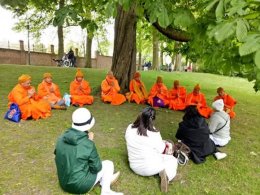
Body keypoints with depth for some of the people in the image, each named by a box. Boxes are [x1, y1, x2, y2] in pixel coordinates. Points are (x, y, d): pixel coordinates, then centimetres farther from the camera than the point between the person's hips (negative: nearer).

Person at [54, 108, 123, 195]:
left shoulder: (61, 139, -8)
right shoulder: (88, 145, -24)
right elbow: (96, 168, -11)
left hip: (64, 183, 6)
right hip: (81, 185, -6)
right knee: (108, 164, 10)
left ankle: (105, 179, 31)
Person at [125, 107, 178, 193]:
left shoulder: (129, 128, -13)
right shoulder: (154, 134, -27)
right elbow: (161, 151, -11)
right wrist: (164, 144, 12)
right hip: (150, 168, -7)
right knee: (173, 160, 18)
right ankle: (165, 173, -7)